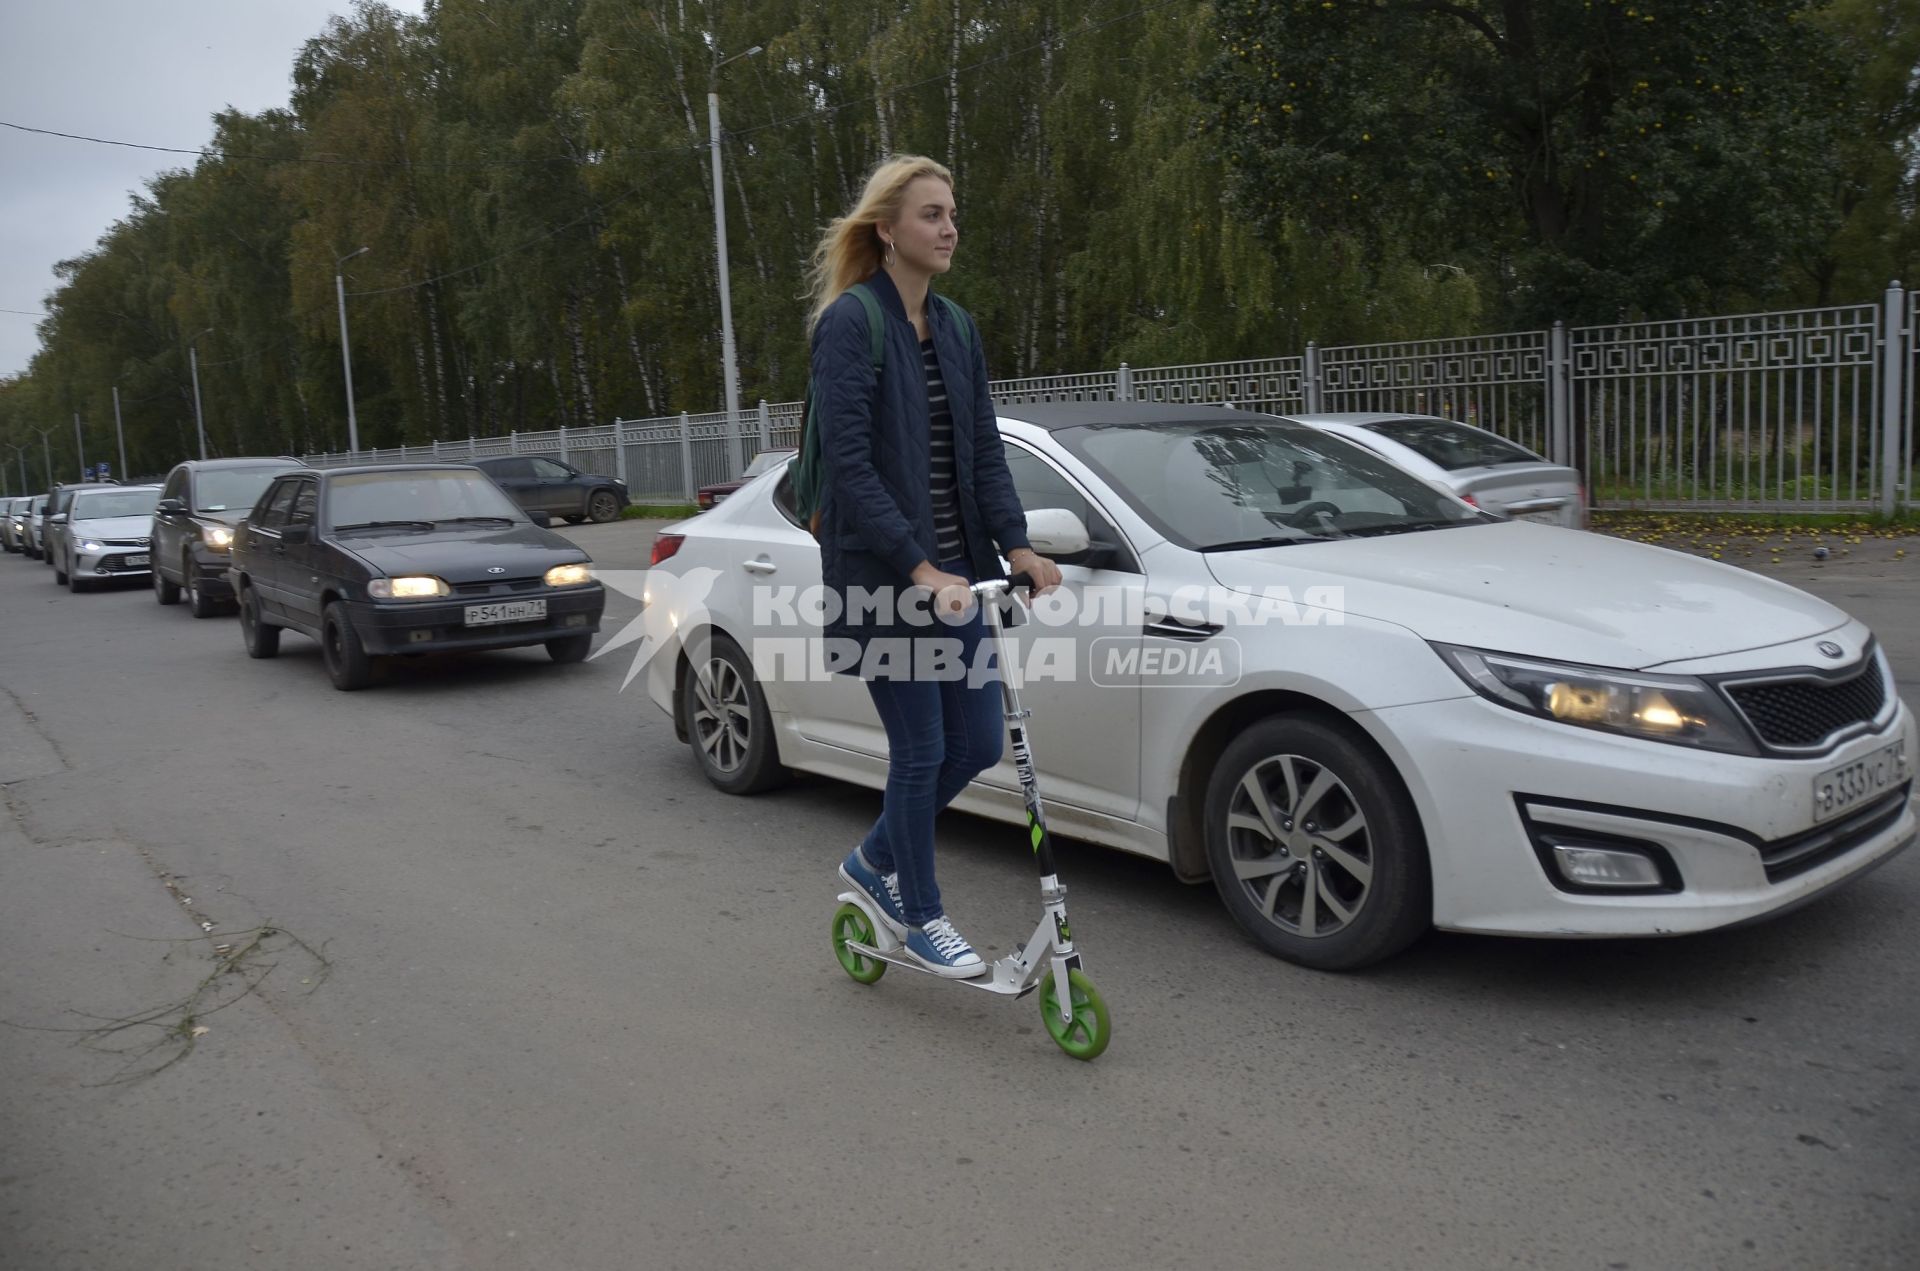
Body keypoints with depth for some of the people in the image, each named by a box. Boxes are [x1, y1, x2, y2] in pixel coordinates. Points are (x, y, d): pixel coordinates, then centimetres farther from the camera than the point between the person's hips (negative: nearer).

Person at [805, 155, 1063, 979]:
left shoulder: (957, 328, 11)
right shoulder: (849, 323, -11)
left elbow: (984, 448, 9)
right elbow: (849, 464, -19)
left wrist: (1015, 544, -6)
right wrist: (918, 568, -24)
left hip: (953, 569, 7)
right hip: (881, 573, -7)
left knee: (977, 743, 9)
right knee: (922, 748, 2)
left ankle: (874, 861, 33)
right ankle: (920, 918, 24)